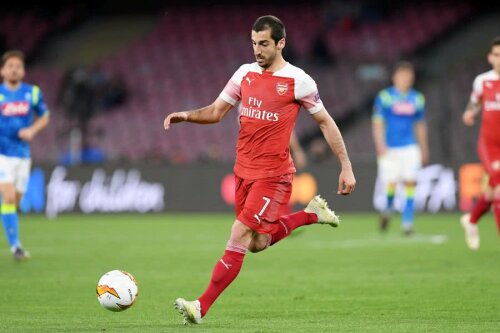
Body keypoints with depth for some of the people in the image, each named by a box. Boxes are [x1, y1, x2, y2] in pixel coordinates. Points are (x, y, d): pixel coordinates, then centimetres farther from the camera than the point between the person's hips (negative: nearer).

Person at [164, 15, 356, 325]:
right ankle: (311, 214, 36)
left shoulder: (298, 81, -9)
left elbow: (326, 122, 0)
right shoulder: (245, 73, 7)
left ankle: (202, 307, -13)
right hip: (244, 171, 7)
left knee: (238, 239, -14)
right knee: (257, 244, 16)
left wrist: (346, 167, -2)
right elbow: (216, 112, 13)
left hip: (273, 175, -7)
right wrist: (186, 115, -7)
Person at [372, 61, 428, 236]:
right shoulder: (384, 97, -1)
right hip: (389, 148, -3)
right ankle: (387, 209, 25)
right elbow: (377, 123, -3)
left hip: (410, 148, 3)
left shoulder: (417, 99, 10)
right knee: (390, 184, -6)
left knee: (410, 182, -10)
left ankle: (407, 222, -6)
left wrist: (424, 149, 21)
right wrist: (380, 145, -13)